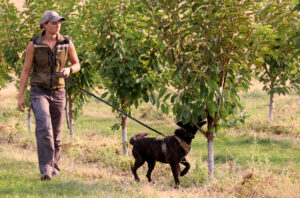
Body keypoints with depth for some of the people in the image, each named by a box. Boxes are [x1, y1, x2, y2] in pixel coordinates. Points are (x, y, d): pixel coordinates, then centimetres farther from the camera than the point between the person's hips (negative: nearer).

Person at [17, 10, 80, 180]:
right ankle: (46, 169, -28)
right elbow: (25, 70, -1)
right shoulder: (34, 44, -8)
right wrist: (21, 96, -4)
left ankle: (54, 167, 28)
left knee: (56, 133, 8)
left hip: (58, 93, 3)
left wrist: (69, 70, -16)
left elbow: (77, 65, 9)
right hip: (39, 91, -3)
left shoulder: (67, 43, -3)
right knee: (44, 127, -24)